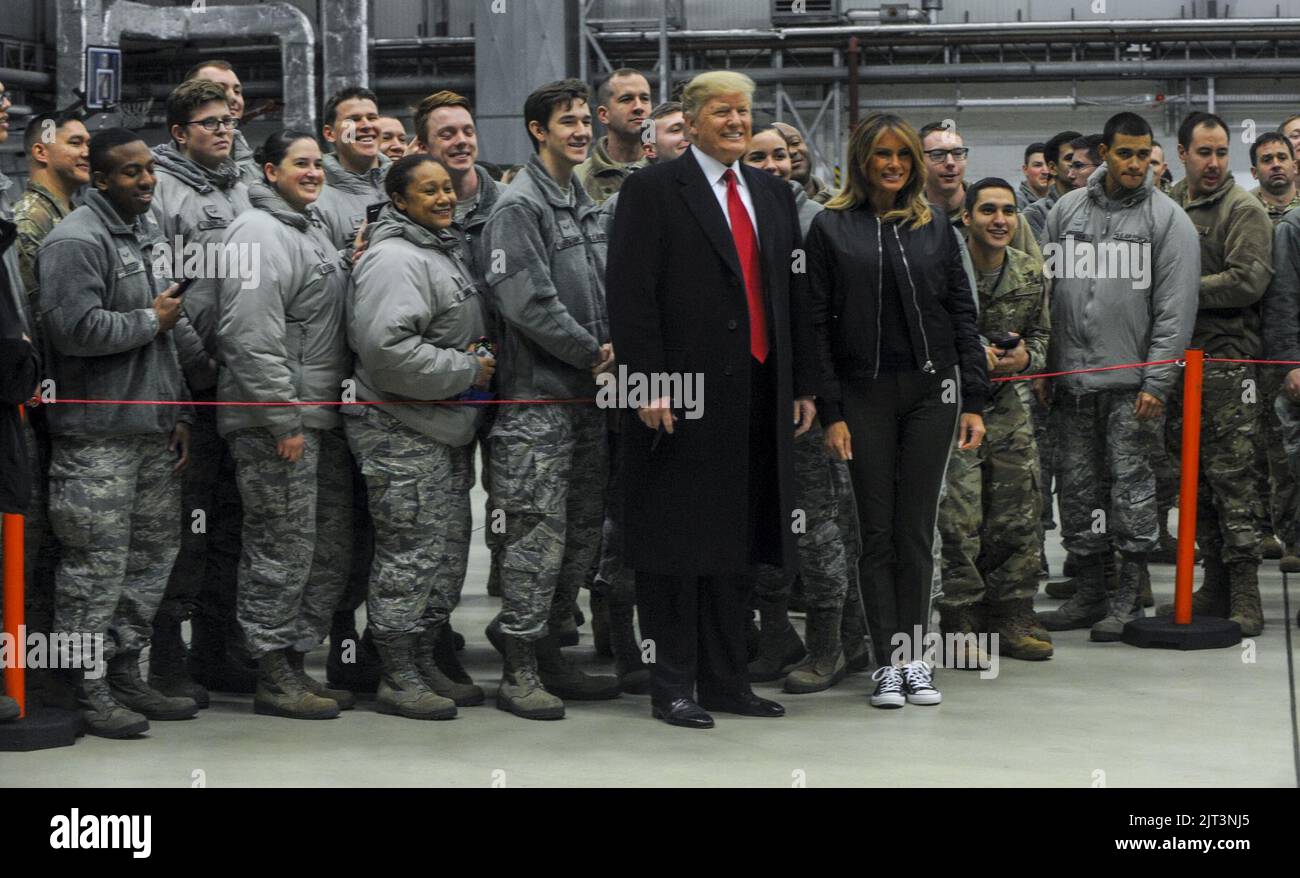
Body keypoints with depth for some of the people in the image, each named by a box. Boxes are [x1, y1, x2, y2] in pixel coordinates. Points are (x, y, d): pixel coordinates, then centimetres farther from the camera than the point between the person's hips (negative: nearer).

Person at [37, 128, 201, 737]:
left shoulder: (140, 237, 19)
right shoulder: (77, 241, -11)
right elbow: (77, 328, -24)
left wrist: (179, 414, 18)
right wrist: (152, 319, -11)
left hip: (151, 432, 9)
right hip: (98, 439, -9)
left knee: (154, 552, 12)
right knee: (97, 564, -5)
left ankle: (125, 674, 22)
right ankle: (88, 691, 4)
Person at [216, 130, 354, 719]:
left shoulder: (310, 229, 18)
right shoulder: (260, 234, -13)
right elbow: (252, 338, -21)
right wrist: (283, 421, -22)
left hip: (320, 418, 10)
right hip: (273, 422, -10)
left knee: (330, 547, 12)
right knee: (282, 549, -5)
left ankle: (296, 659, 22)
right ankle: (274, 678, 3)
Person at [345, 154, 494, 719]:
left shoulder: (443, 252, 17)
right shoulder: (395, 259, -16)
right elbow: (388, 348, -28)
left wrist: (478, 357, 10)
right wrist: (467, 371, -20)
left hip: (445, 428, 10)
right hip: (401, 433, -10)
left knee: (446, 555, 16)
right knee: (410, 555, -6)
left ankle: (424, 665, 26)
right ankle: (398, 679, 3)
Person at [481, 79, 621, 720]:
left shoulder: (584, 204, 18)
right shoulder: (519, 205, -9)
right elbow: (527, 301, -18)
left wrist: (610, 347, 3)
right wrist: (592, 351, -12)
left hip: (588, 395, 9)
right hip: (537, 397, -8)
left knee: (583, 532, 11)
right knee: (539, 534, -7)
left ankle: (540, 643, 23)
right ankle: (520, 673, 0)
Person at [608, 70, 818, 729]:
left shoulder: (773, 195, 16)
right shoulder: (653, 191, -3)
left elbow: (793, 297, 17)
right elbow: (629, 296, -10)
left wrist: (803, 385, 13)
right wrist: (648, 385, -17)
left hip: (757, 396, 6)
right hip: (682, 399, -6)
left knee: (738, 545, 11)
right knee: (677, 547, -1)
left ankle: (726, 681, 19)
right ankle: (672, 687, 6)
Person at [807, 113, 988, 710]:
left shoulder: (934, 228, 9)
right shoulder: (831, 229, 1)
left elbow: (963, 315, 9)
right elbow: (817, 325, -1)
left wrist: (973, 402, 2)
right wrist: (830, 412, -7)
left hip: (931, 391, 2)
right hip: (865, 395, -2)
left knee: (917, 530, 5)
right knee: (877, 531, 2)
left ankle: (915, 655, 13)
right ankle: (889, 661, 9)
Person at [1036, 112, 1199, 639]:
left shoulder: (1168, 219, -3)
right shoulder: (1066, 210, 8)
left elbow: (1175, 309, -7)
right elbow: (1045, 289, 11)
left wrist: (1157, 383, -13)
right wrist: (1041, 365, 4)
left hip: (1133, 381, -4)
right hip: (1072, 376, 4)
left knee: (1130, 482, -3)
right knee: (1077, 486, 9)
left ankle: (1129, 598, 4)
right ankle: (1089, 592, 19)